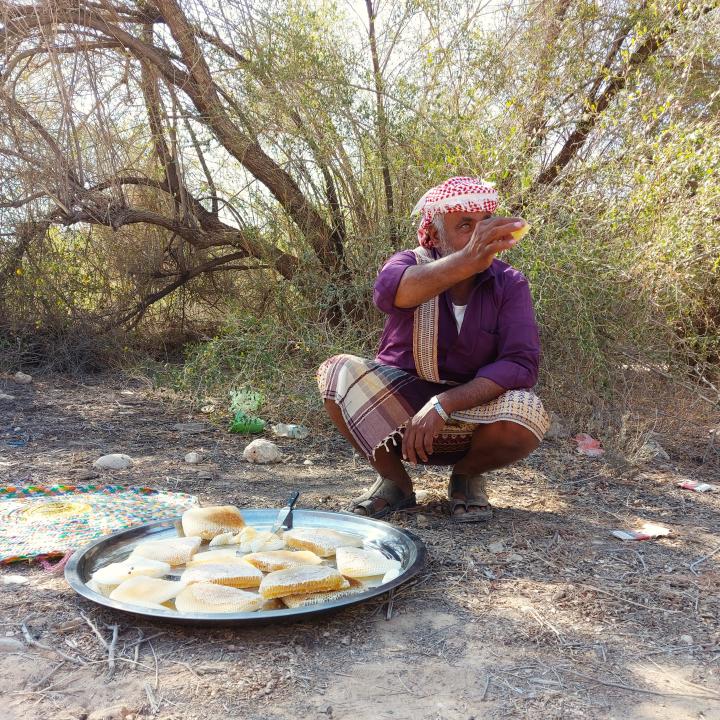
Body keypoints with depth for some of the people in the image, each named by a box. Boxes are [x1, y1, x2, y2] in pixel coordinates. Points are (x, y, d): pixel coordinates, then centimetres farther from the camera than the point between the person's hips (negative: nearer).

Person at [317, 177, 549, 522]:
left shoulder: (510, 284, -7)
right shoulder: (412, 263, -10)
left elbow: (521, 364, -21)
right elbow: (389, 291, -36)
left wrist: (444, 404, -33)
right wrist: (467, 261, -54)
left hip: (471, 411, 0)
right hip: (395, 406, 0)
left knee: (526, 415, -31)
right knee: (339, 371, -26)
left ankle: (467, 476, 2)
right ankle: (395, 480, -4)